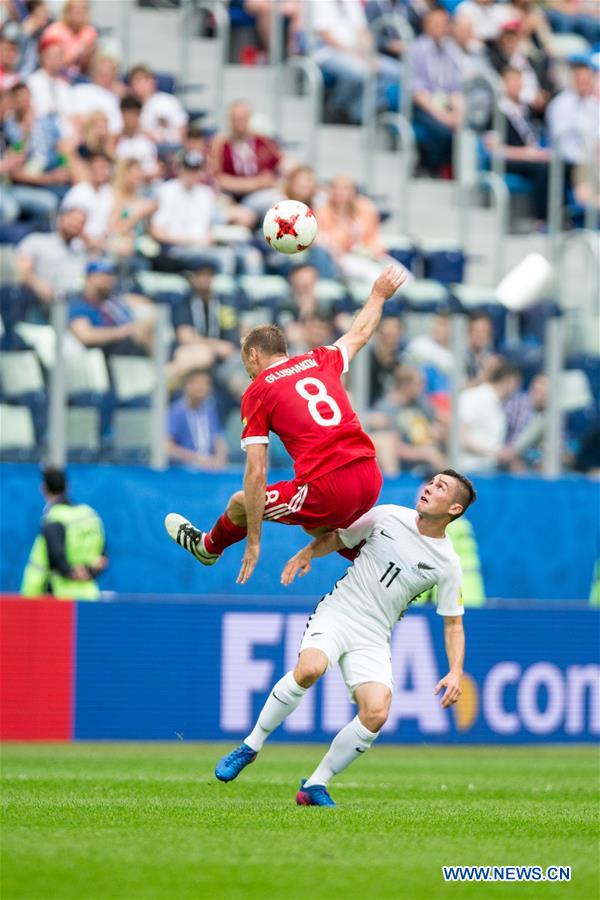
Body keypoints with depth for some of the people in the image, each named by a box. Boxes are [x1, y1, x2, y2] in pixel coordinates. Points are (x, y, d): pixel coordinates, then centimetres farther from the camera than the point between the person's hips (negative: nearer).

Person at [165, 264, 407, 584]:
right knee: (316, 526, 37)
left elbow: (256, 474, -4)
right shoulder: (319, 361, 14)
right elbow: (360, 333, 37)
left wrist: (253, 541, 0)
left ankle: (208, 547, 49)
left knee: (239, 504, 20)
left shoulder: (256, 393, 1)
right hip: (370, 479, 6)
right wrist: (379, 294, 56)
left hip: (327, 491, -6)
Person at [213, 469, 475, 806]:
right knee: (310, 668, -33)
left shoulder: (447, 563, -1)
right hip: (336, 614, -1)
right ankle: (251, 746, -14)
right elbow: (338, 538, 15)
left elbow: (454, 623, 5)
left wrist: (455, 673, -8)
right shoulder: (388, 516, 2)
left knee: (376, 713, -23)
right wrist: (308, 552, -5)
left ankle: (316, 786, -4)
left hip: (373, 639, 1)